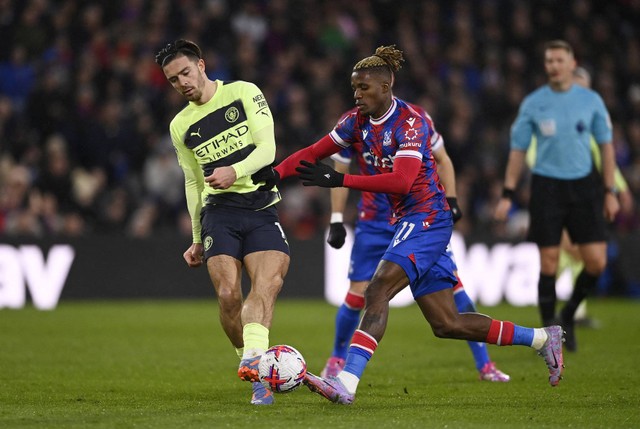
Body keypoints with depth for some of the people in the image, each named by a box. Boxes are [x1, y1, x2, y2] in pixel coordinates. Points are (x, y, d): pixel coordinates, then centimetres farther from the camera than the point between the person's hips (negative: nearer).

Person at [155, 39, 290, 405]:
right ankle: (258, 374, -6)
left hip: (262, 207, -2)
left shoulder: (244, 93, 4)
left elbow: (267, 149, -4)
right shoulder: (181, 127, 15)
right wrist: (197, 238, 21)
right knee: (228, 295, -17)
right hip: (218, 210, 2)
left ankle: (253, 361, -38)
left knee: (269, 283, -25)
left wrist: (235, 171, -23)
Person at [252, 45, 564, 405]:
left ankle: (346, 383, -34)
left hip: (428, 217, -9)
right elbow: (315, 152, 9)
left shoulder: (410, 122, -16)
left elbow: (402, 181, -28)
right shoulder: (359, 121, 8)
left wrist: (339, 180, -32)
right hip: (407, 222, 9)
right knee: (447, 324, 8)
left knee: (378, 291, -25)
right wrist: (277, 172, -9)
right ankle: (542, 338, 19)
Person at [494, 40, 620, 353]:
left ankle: (569, 314, 19)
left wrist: (610, 191, 4)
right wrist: (507, 195, 2)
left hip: (584, 186, 1)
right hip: (546, 185, -1)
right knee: (548, 264, -3)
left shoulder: (591, 100, 4)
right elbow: (518, 149, 7)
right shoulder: (533, 103, 2)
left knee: (596, 263, -6)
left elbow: (606, 145, 9)